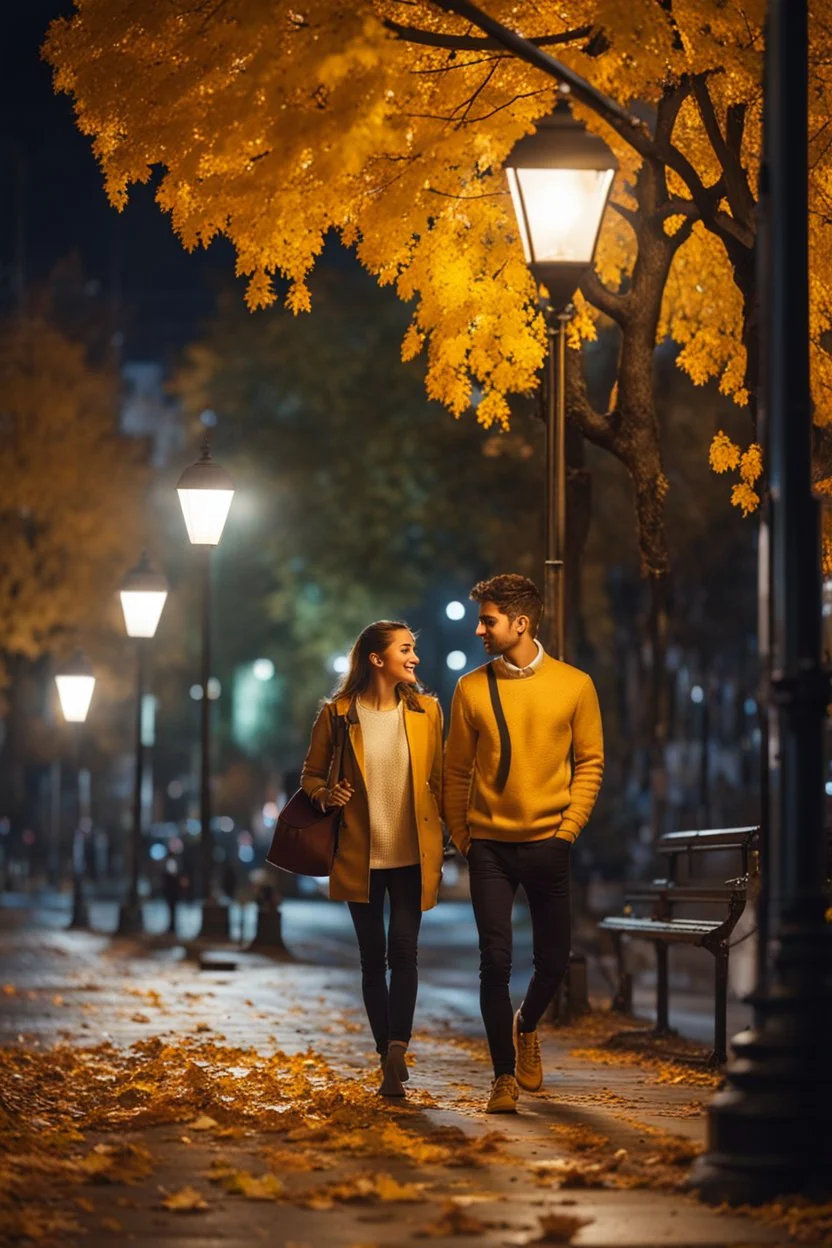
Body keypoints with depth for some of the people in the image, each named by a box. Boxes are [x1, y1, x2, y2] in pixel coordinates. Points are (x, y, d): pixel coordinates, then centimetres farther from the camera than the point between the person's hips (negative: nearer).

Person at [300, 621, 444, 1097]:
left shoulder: (426, 710, 3)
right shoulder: (338, 714, -1)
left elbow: (439, 781, 9)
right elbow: (312, 774, 9)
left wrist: (440, 847, 5)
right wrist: (326, 795, -13)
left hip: (412, 856, 0)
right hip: (361, 855, 0)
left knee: (403, 950, -13)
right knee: (373, 956, 6)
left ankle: (397, 1049, -18)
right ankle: (390, 1057, 14)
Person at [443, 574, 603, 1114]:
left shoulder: (574, 686, -2)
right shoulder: (472, 689, 0)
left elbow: (590, 762, 4)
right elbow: (456, 770, 6)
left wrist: (568, 828, -5)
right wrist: (461, 837, 1)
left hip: (548, 844, 0)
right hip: (490, 846, 0)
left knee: (553, 961, 7)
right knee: (496, 961, -6)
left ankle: (526, 1028, 39)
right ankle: (504, 1077, 4)